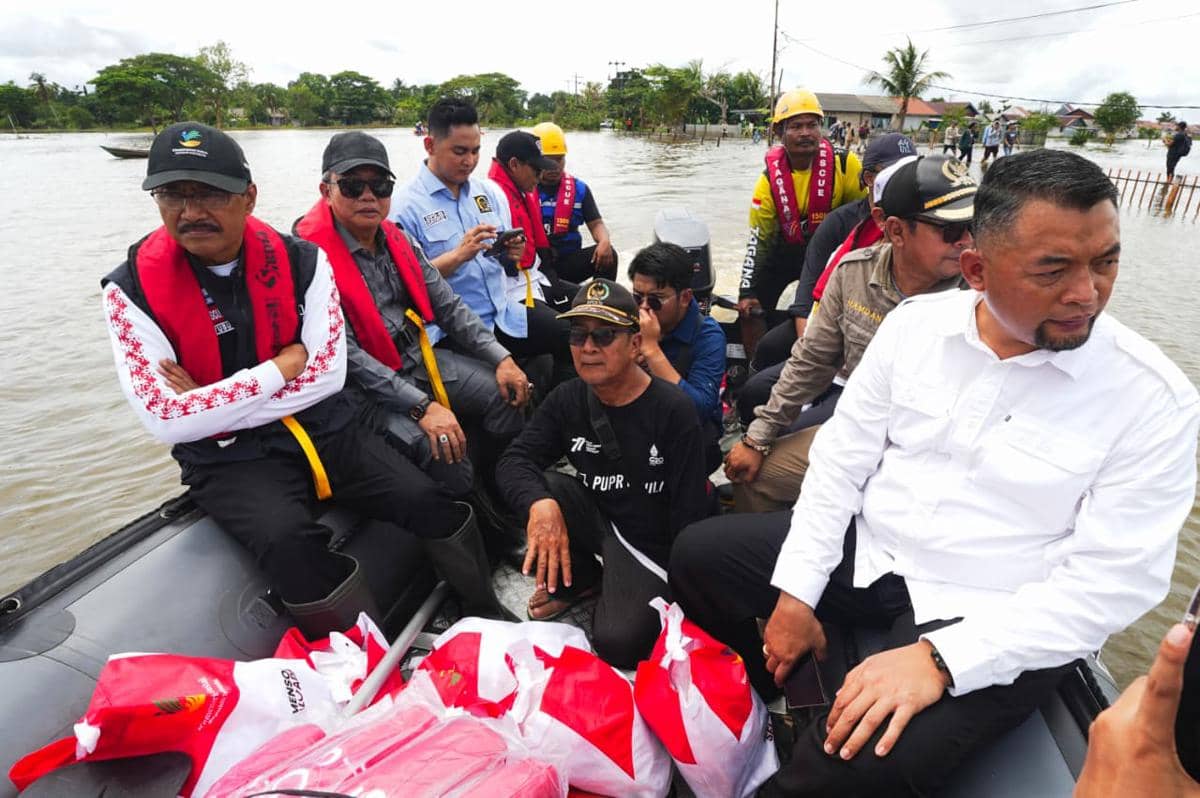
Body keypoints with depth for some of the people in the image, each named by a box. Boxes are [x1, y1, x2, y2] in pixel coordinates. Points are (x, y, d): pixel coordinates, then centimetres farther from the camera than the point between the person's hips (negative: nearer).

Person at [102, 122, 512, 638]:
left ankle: (492, 621, 14)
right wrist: (283, 365, -14)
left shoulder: (301, 260, -2)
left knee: (429, 502, -12)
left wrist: (214, 402, -12)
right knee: (289, 541, -32)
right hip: (230, 458, -2)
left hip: (327, 427, 2)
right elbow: (167, 420, -16)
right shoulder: (133, 290, -7)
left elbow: (329, 373, -8)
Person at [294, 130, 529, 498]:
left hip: (421, 358, 8)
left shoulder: (397, 240, 6)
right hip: (369, 386, -7)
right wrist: (421, 406, -27)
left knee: (505, 395, -2)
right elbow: (344, 354, -22)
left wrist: (501, 357, -2)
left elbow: (447, 304, 8)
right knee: (446, 457, -25)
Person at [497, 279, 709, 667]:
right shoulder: (567, 399, -5)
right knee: (536, 488, -21)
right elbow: (515, 460, -14)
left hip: (649, 546, -4)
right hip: (596, 518, 4)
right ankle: (578, 580, 5)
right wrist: (541, 503, -37)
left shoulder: (673, 410, -19)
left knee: (617, 644, -22)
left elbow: (689, 509, -16)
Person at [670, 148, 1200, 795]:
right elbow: (842, 458, -2)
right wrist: (796, 592, -7)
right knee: (698, 555, 1)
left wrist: (939, 658, -26)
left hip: (993, 621, -4)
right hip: (868, 549, 4)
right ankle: (764, 701, 24)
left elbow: (1111, 582, -16)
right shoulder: (915, 323, -5)